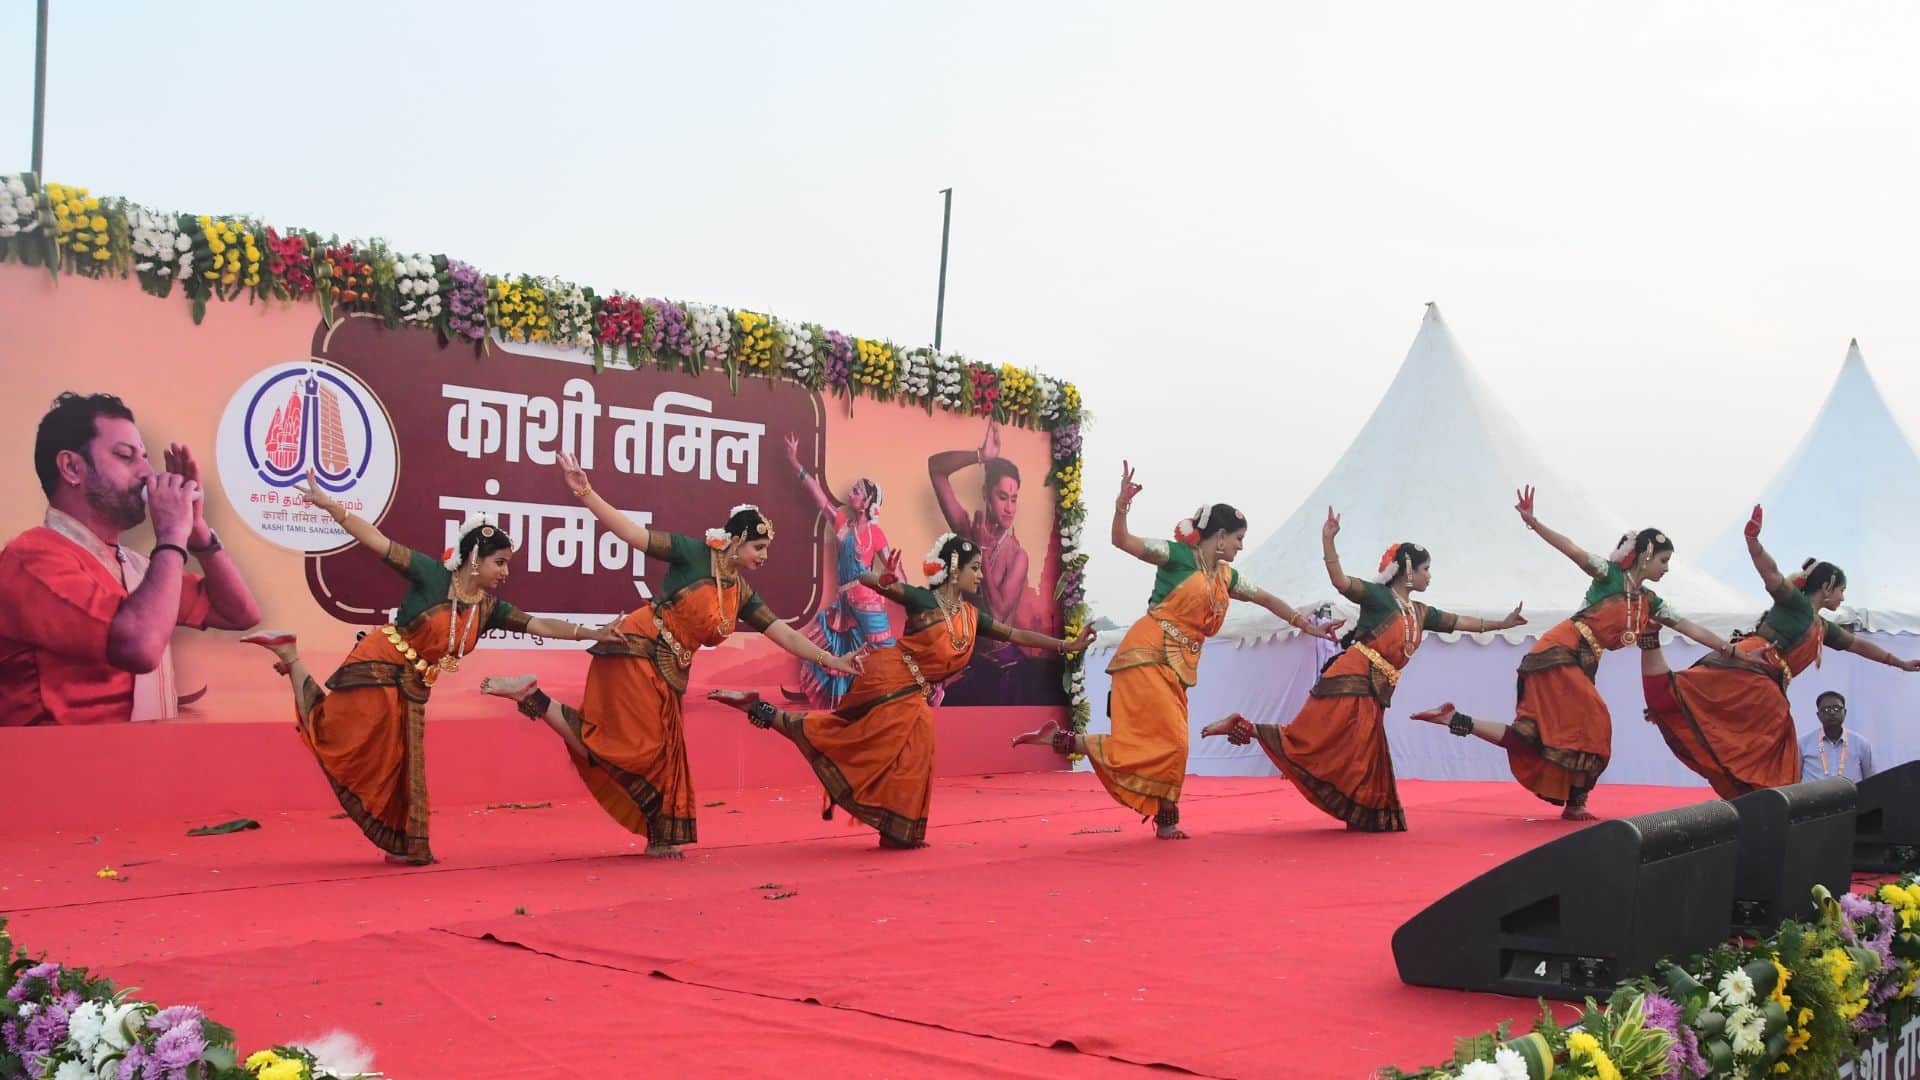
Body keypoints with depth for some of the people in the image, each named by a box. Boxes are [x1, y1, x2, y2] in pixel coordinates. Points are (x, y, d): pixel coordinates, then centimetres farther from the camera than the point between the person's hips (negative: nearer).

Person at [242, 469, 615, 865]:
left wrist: (593, 633, -5)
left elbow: (539, 625, 3)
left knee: (400, 766, 9)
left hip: (412, 690, 6)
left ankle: (399, 844, 20)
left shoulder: (488, 607, 4)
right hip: (376, 671, -6)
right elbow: (378, 541, -18)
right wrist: (328, 505, -27)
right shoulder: (433, 575, -14)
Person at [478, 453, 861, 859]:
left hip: (670, 674, 8)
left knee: (663, 754, 8)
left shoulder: (742, 595, 11)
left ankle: (660, 838, 16)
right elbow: (632, 532, -13)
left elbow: (785, 634, 12)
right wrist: (584, 491, -21)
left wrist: (833, 661, 7)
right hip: (636, 654, -8)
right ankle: (531, 696, -7)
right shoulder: (695, 554, -8)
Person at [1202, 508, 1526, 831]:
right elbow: (1340, 581, -17)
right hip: (1350, 683, -8)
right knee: (1309, 740, -15)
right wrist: (1328, 541, -28)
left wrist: (1502, 623, 35)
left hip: (1372, 696, 8)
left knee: (1364, 761, 9)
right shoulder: (1379, 596, -2)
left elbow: (1460, 622, 31)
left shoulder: (1420, 613, 21)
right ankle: (1241, 726, -12)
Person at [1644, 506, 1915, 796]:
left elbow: (1859, 645, 45)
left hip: (1761, 694, 9)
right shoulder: (1795, 603, 3)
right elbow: (1771, 574, -15)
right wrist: (1752, 539, -34)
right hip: (1741, 674, -9)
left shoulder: (1823, 628, 30)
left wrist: (1900, 663, 56)